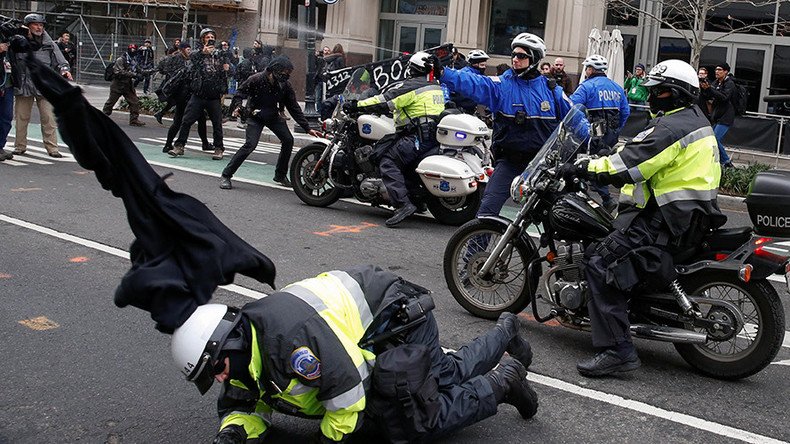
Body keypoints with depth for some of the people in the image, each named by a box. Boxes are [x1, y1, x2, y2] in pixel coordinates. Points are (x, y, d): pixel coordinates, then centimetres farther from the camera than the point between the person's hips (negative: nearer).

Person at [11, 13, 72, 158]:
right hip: (23, 86, 0)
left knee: (49, 118, -4)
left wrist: (64, 70, -13)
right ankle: (20, 146, 20)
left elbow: (60, 62, 6)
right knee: (21, 118, 8)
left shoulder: (49, 44, 4)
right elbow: (9, 60, 6)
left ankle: (52, 148, 2)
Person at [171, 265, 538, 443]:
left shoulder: (291, 341, -37)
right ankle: (505, 332, 45)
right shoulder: (246, 344, -6)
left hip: (403, 322, -9)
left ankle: (502, 380, 5)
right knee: (451, 374, 23)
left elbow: (348, 388, -34)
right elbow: (245, 405, 4)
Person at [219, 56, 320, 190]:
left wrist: (308, 128, -8)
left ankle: (280, 175, 13)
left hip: (273, 116, 5)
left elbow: (294, 108, -5)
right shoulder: (256, 80, -22)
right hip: (254, 116, -5)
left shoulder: (285, 86, -11)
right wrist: (238, 107, -30)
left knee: (288, 140, -5)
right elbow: (240, 93, -9)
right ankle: (226, 175, -13)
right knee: (250, 144, -21)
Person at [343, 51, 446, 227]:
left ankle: (403, 203, -28)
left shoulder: (411, 86, -7)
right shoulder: (437, 87, 20)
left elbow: (385, 101, -12)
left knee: (388, 161, -11)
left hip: (419, 137, -9)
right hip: (436, 135, 9)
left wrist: (356, 106, -6)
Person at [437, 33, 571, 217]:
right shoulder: (502, 84, -4)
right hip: (510, 161, -2)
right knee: (488, 208, -13)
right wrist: (443, 73, -30)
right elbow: (472, 83, -17)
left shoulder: (551, 89, 2)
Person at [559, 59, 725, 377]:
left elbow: (626, 167, -22)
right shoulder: (694, 119, 19)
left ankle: (617, 349, -24)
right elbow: (638, 154, 25)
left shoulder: (672, 127, -15)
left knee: (599, 262, -18)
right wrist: (592, 165, 22)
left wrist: (581, 168, -11)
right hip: (689, 215, 11)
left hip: (666, 219, -11)